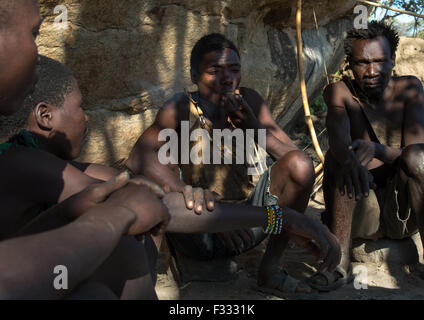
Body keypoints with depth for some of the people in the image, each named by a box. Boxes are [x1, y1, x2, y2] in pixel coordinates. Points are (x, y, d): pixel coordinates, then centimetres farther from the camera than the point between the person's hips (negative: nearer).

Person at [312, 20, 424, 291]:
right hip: (360, 213, 0)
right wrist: (348, 160, -48)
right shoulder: (340, 93, -3)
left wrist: (377, 149, -36)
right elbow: (339, 141, -23)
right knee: (340, 159, -27)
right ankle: (340, 261, -30)